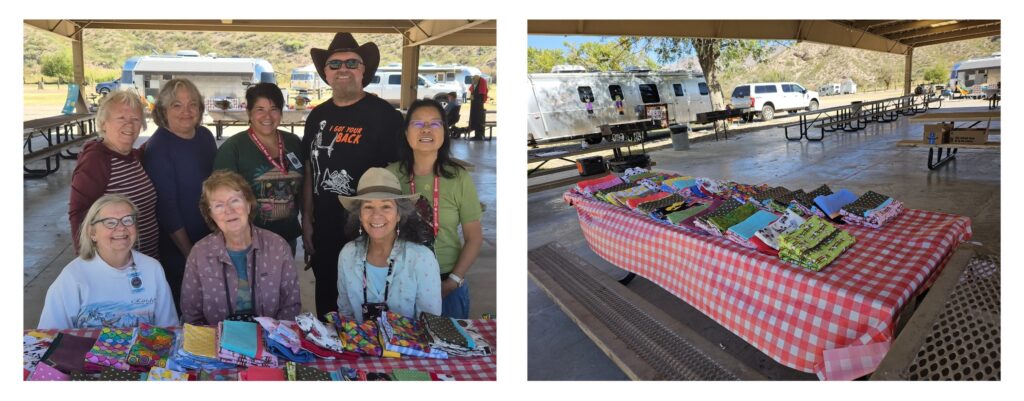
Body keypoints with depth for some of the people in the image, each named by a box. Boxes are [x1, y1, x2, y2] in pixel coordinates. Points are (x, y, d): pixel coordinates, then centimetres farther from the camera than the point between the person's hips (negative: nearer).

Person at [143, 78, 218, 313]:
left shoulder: (205, 136, 2)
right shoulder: (157, 148, -17)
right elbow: (166, 208, -17)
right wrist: (190, 253, -15)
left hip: (210, 240, 6)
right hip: (175, 250, -6)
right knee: (178, 312, 8)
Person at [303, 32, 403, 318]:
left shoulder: (384, 115, -10)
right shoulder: (318, 116, 7)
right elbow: (309, 170, 13)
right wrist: (306, 220, 9)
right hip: (324, 231, 5)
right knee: (326, 301, 19)